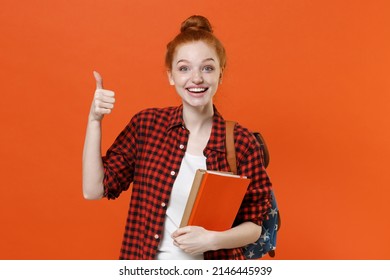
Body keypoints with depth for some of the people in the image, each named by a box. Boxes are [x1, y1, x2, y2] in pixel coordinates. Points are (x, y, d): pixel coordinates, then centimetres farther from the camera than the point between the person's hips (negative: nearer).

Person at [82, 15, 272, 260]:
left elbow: (254, 225, -6)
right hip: (147, 259, 1)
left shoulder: (242, 142, -11)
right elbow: (94, 189, -8)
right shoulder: (146, 124, -6)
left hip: (211, 269, -1)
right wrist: (94, 119, -15)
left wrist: (212, 239, -23)